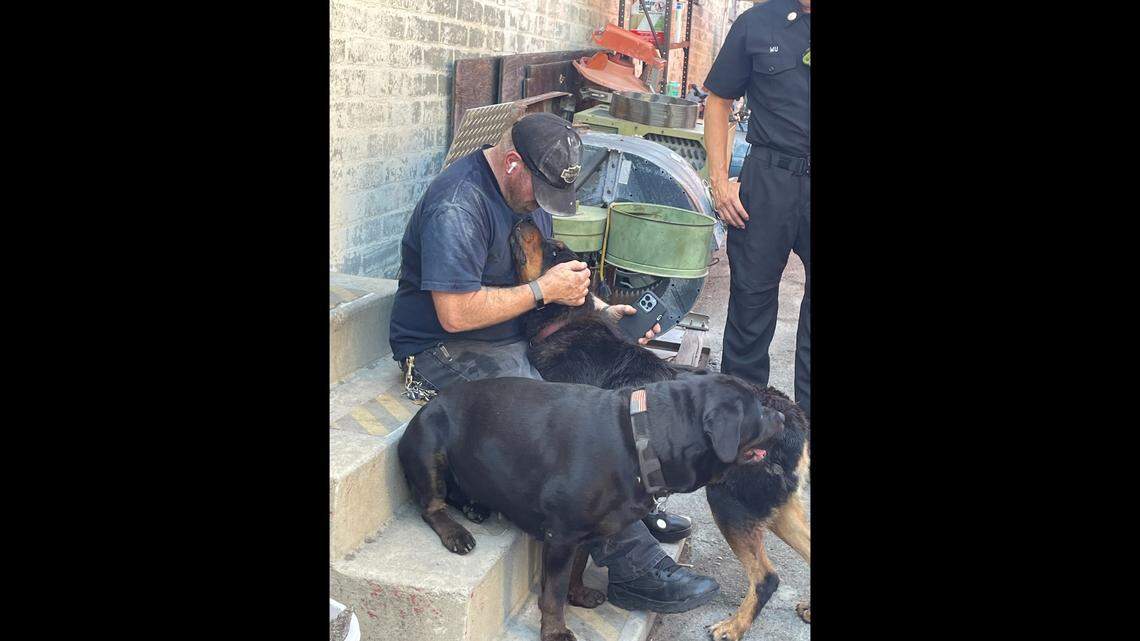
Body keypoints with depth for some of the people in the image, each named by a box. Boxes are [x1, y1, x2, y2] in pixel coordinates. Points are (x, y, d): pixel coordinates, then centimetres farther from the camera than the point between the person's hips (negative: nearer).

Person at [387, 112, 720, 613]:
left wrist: (600, 310, 7)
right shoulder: (458, 205, -21)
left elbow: (550, 270, 23)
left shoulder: (529, 190, 10)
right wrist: (543, 291, -21)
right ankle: (633, 566, -17)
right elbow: (456, 312, -29)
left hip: (518, 335, 10)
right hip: (448, 352, -10)